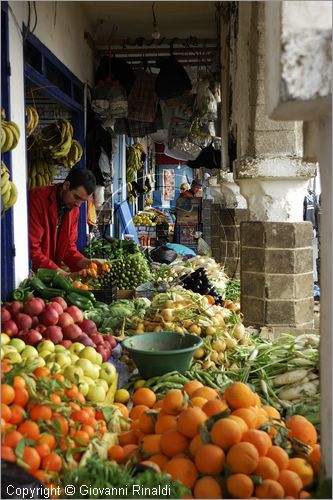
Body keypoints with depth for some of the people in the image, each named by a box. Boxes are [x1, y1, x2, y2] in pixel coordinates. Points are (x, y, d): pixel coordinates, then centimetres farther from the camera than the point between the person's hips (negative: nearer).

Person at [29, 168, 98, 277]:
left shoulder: (74, 209, 4)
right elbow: (31, 249, -20)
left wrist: (84, 263, -8)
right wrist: (65, 275, -21)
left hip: (52, 275, 6)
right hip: (32, 272, -6)